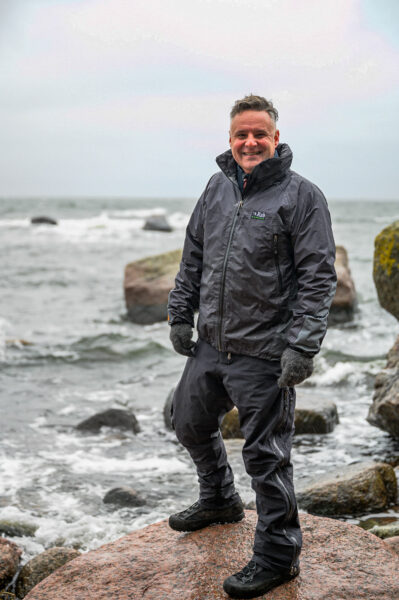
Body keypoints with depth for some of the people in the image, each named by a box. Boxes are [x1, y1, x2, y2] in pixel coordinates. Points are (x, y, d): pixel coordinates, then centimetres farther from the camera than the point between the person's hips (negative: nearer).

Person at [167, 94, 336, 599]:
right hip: (210, 345, 7)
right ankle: (219, 501, 48)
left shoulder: (301, 196, -9)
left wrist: (303, 346, -19)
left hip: (264, 355, -7)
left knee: (265, 455, 0)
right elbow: (192, 256, 19)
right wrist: (180, 314, 14)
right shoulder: (217, 187, 10)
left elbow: (319, 277, -12)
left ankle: (277, 556, 16)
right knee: (190, 424, 22)